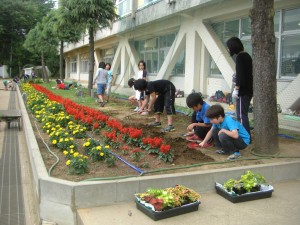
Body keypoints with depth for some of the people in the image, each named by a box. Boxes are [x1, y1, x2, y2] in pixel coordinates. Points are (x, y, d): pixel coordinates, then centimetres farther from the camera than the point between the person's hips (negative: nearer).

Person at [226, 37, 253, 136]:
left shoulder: (240, 57, -13)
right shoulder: (246, 56, 17)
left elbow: (240, 75, -20)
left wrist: (236, 89, -19)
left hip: (243, 91, -10)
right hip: (247, 90, 10)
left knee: (241, 115, -6)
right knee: (242, 114, 16)